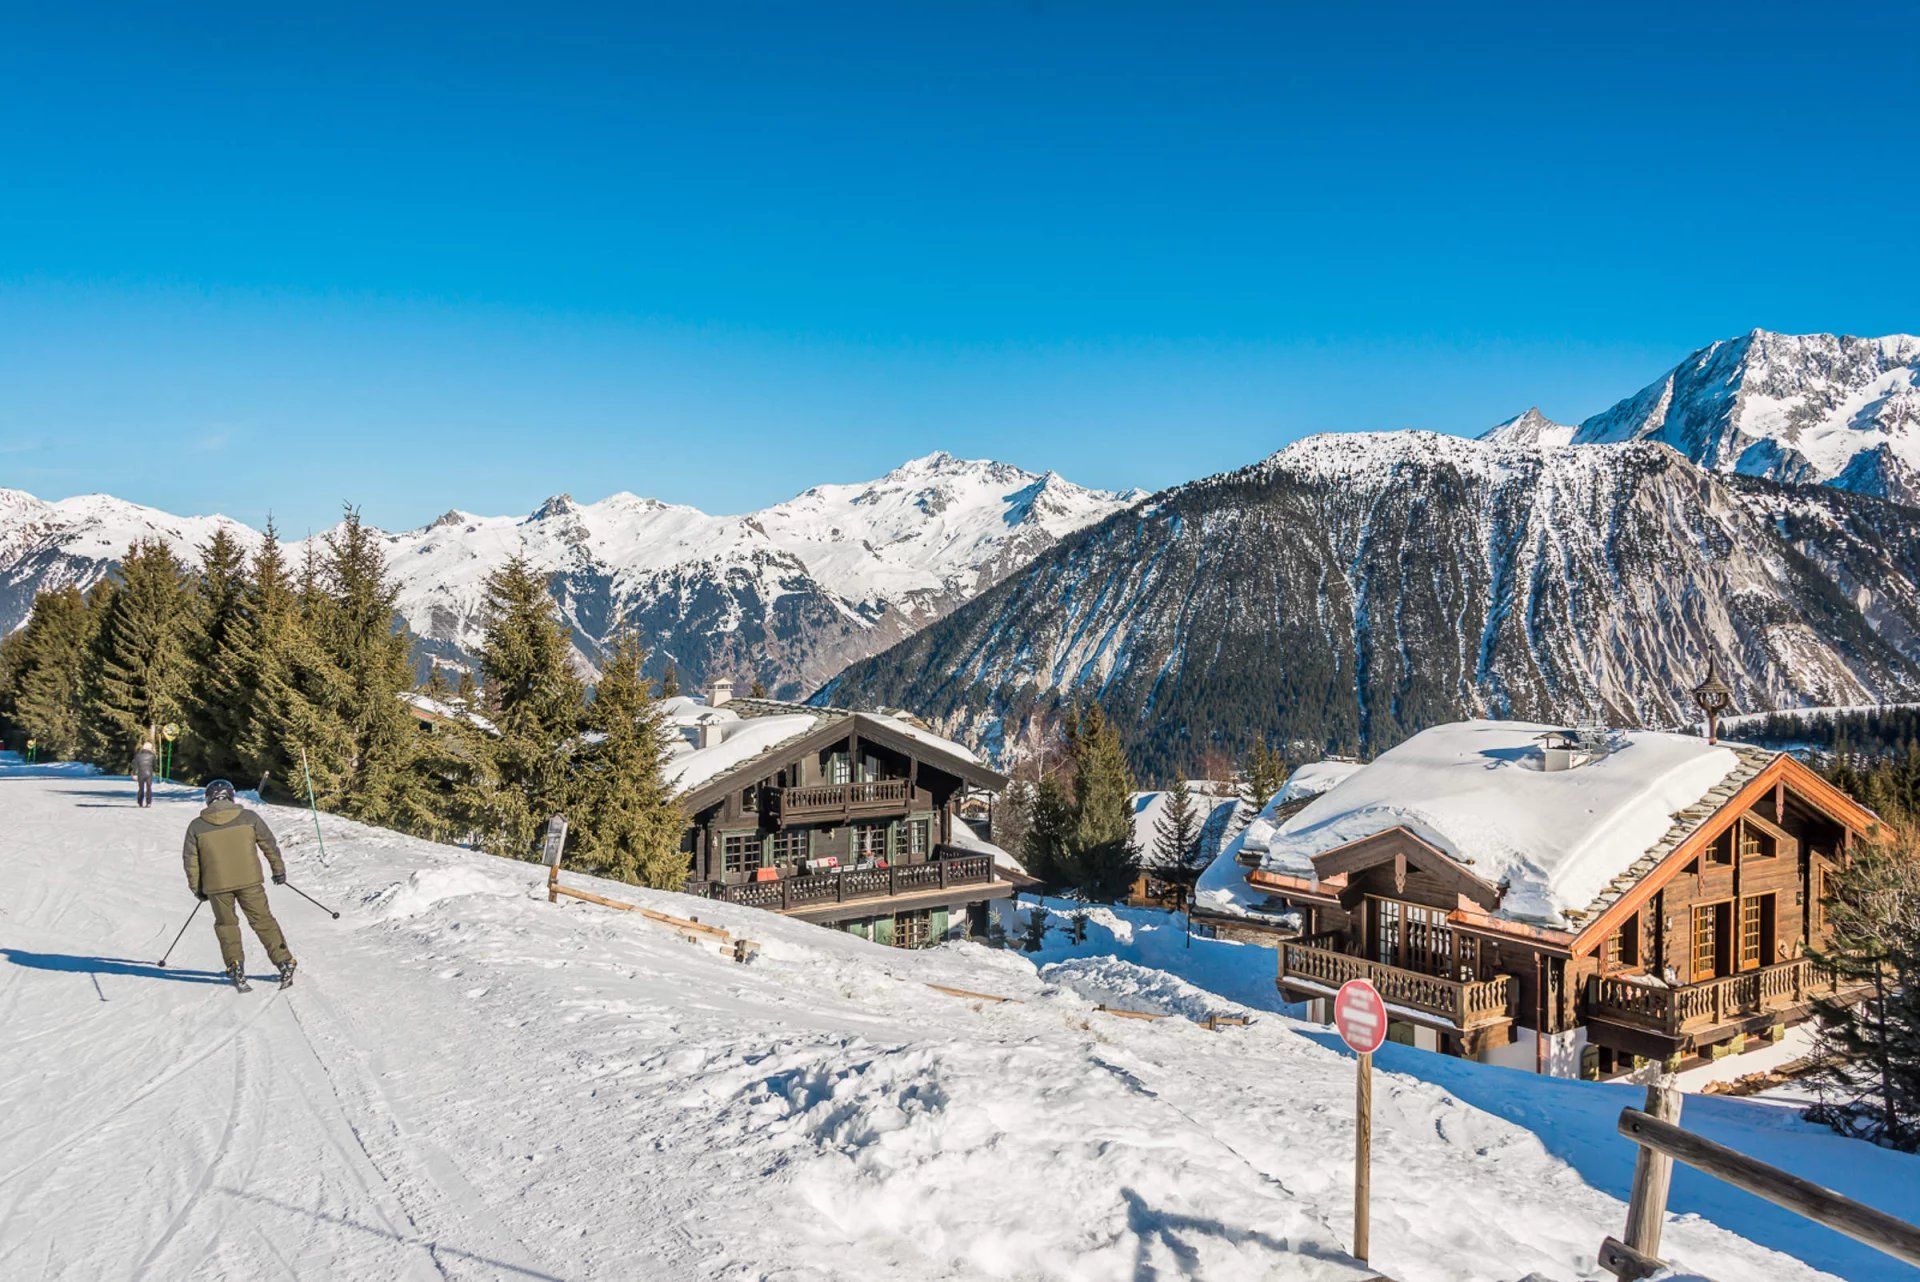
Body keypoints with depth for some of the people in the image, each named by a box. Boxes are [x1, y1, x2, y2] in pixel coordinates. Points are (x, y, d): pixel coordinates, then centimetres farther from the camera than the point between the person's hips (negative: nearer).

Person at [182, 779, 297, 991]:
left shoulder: (196, 826, 1)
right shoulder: (249, 817, 0)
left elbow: (190, 859, 5)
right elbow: (269, 844, 5)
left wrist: (197, 887, 15)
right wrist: (278, 869, 17)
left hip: (216, 886, 0)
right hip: (249, 880, 0)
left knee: (226, 924, 17)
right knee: (263, 920, 7)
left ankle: (235, 967, 9)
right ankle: (284, 962, 4)